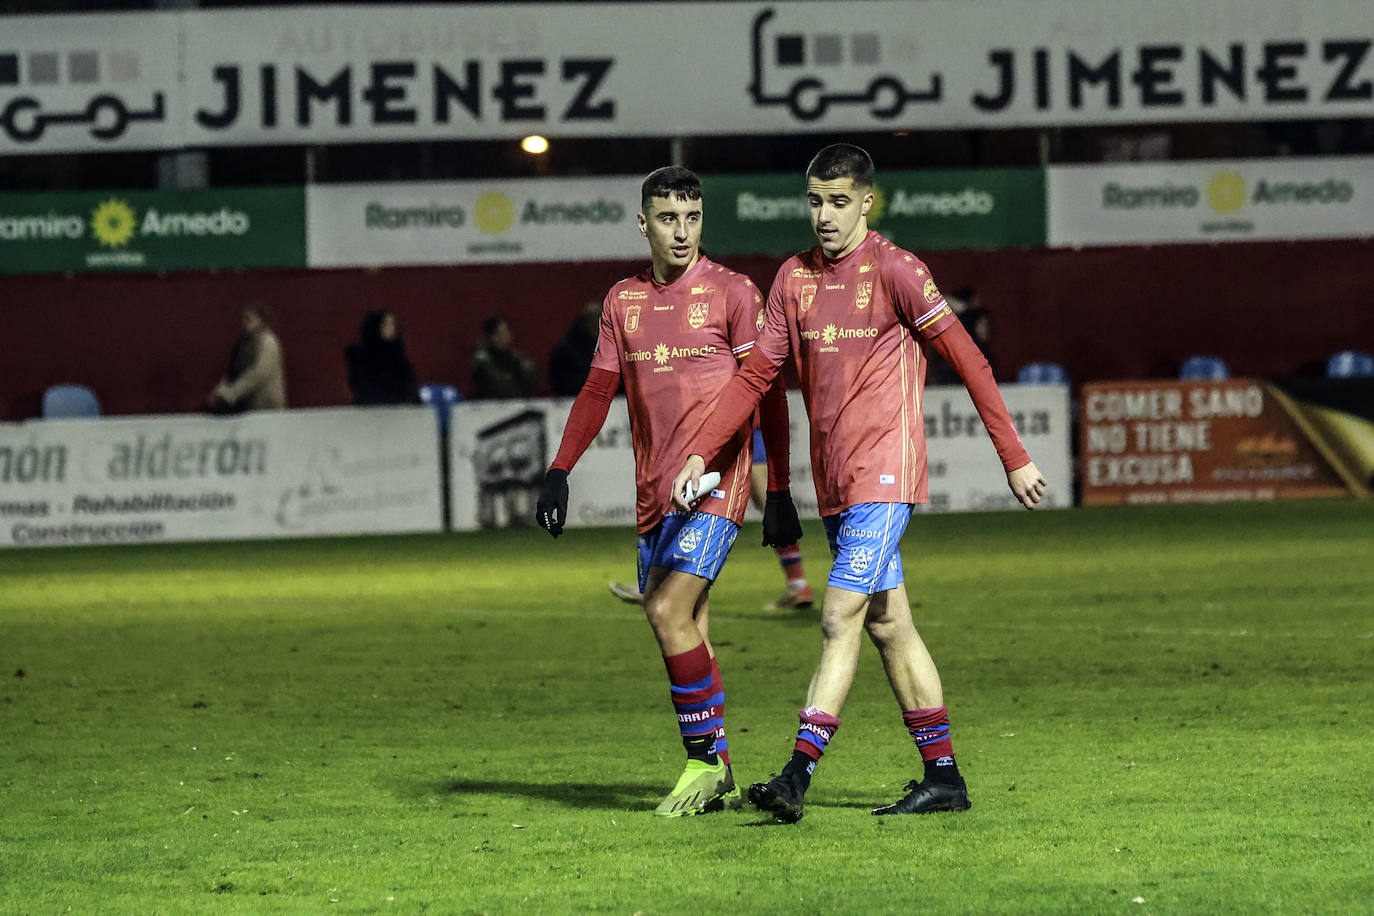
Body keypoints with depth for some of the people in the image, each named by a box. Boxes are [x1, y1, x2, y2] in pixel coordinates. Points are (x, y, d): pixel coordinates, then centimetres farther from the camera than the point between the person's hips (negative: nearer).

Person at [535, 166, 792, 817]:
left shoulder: (732, 293, -3)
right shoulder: (623, 301, 12)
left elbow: (767, 390, -1)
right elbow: (598, 390, 15)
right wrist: (559, 472, 6)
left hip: (715, 480, -6)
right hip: (654, 488, 6)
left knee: (669, 611, -18)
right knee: (681, 628, 5)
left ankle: (706, 759, -8)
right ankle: (718, 778, 11)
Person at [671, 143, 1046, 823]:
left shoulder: (894, 270, -9)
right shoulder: (795, 278, 10)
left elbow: (966, 359, -7)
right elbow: (756, 373, 13)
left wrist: (1014, 458, -8)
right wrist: (699, 453, 3)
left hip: (884, 473, -7)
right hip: (834, 479, 7)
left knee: (841, 620, -13)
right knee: (887, 623, 10)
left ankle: (798, 775, -19)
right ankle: (943, 777, 15)